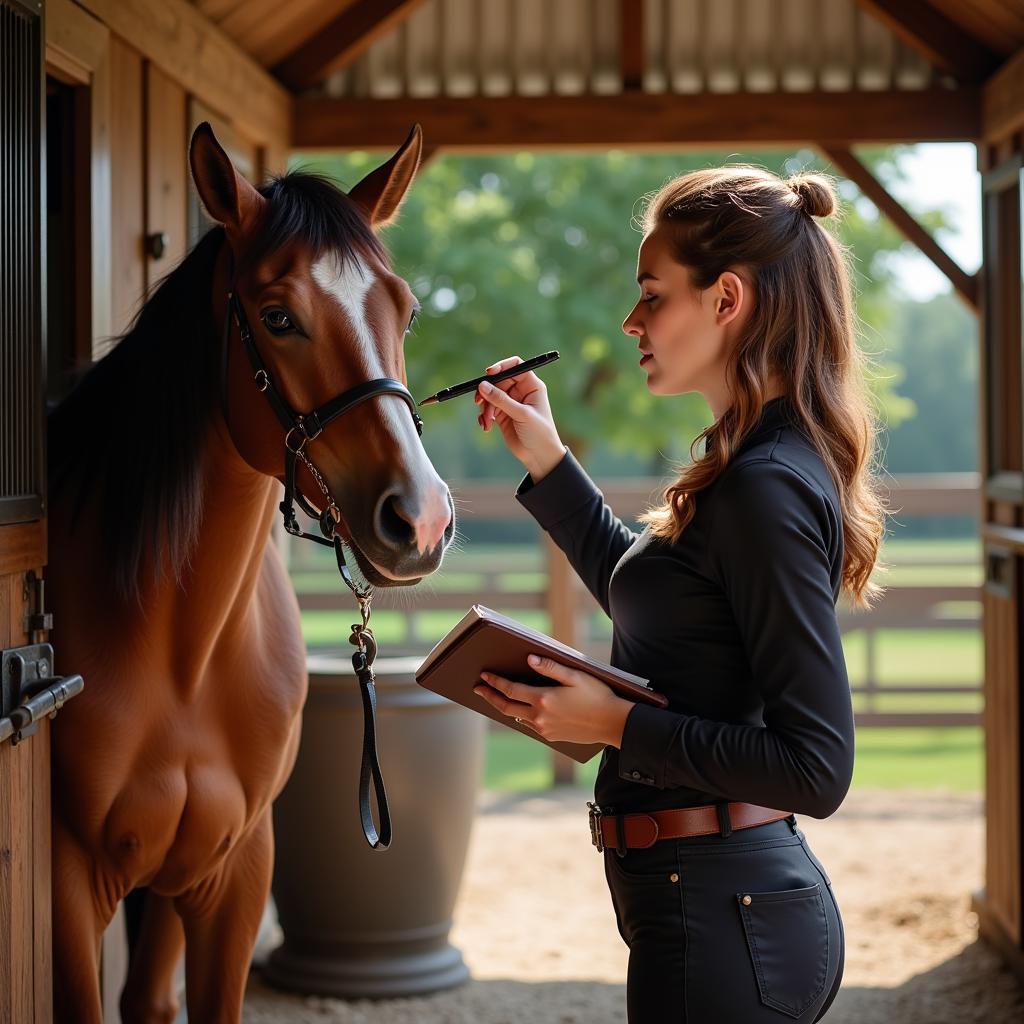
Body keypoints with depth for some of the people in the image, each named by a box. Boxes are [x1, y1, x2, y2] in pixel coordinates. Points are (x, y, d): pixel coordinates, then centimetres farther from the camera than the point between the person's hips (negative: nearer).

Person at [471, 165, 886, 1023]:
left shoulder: (767, 488, -21)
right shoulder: (755, 467, 9)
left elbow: (816, 768, -24)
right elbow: (643, 589, 28)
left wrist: (614, 723, -21)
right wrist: (547, 460, 20)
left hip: (722, 921, -10)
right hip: (744, 899, 10)